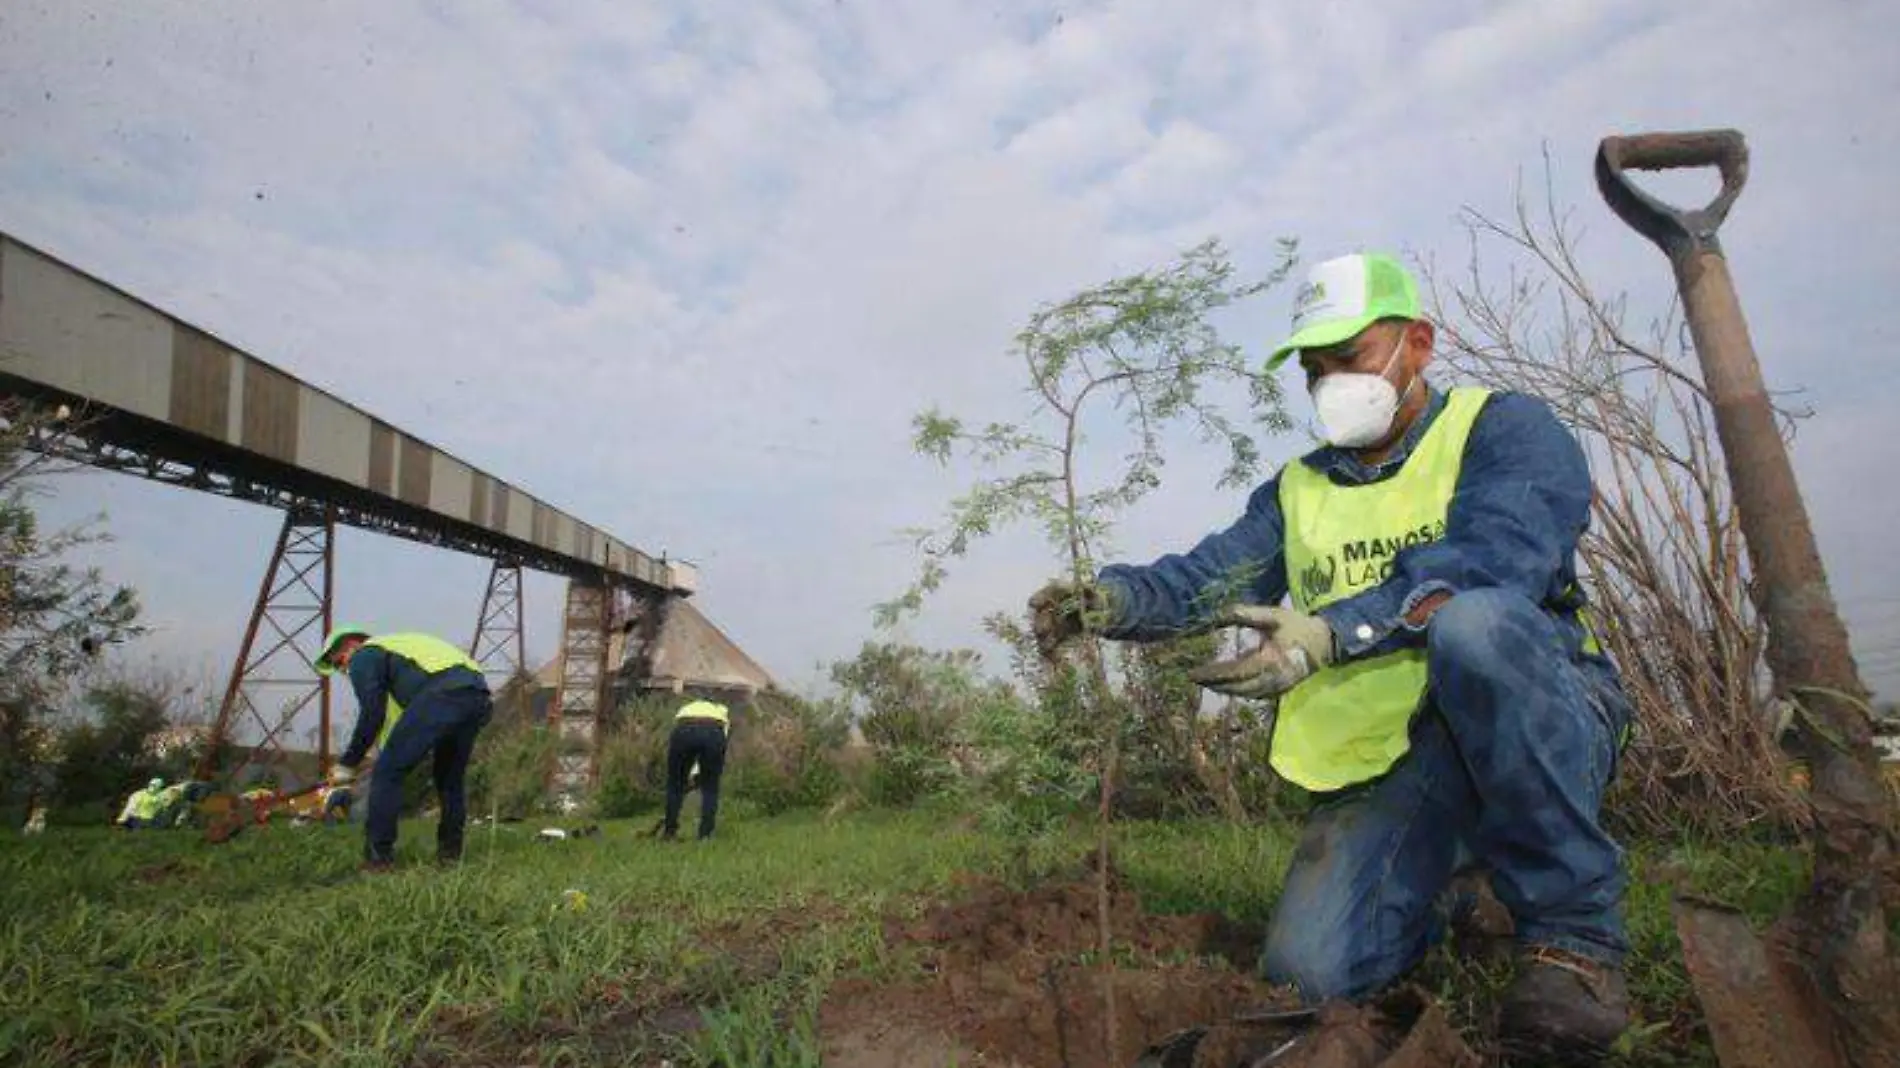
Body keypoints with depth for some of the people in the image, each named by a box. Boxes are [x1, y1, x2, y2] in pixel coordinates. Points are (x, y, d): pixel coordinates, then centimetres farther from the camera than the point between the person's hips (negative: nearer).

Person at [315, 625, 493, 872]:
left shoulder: (363, 655, 16)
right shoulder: (400, 643, 41)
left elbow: (372, 714, 6)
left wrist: (347, 764, 16)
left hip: (442, 694, -8)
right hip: (481, 696, 9)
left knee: (387, 771, 4)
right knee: (451, 776, 24)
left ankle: (378, 857, 8)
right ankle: (449, 852, 27)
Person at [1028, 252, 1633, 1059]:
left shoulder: (1504, 428, 0)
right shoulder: (1297, 490, 13)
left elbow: (1498, 556, -22)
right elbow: (1209, 577, -4)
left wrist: (1332, 631, -36)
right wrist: (1112, 598, -24)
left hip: (1539, 727, -3)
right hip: (1381, 771, 4)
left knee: (1472, 620, -35)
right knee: (1310, 968, -16)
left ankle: (1573, 930, -16)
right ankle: (1432, 901, 19)